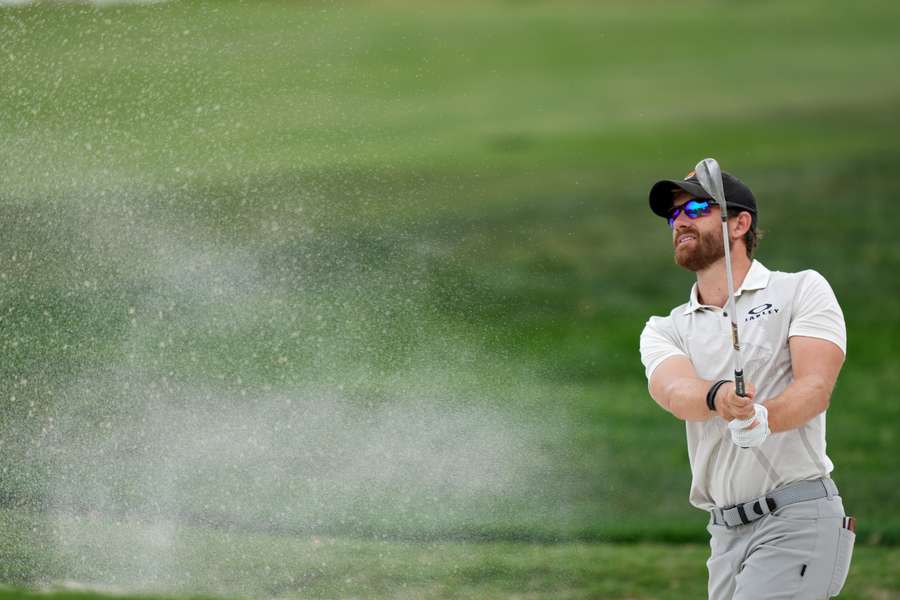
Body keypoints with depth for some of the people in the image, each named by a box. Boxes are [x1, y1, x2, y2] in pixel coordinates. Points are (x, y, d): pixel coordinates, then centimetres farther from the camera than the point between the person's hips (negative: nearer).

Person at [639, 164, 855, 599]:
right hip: (726, 531, 5)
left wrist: (762, 417, -33)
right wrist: (718, 397, -33)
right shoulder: (663, 331, 15)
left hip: (798, 518, -5)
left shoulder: (802, 291, 4)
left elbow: (815, 389, -11)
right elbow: (675, 392, -8)